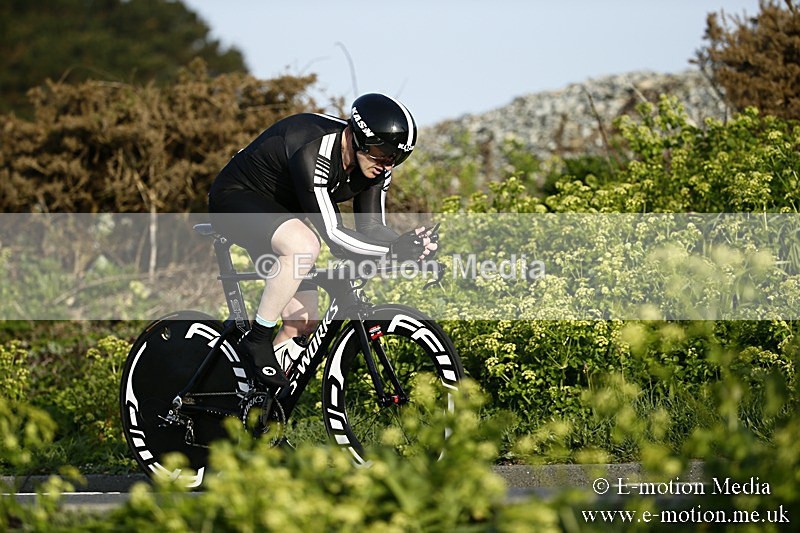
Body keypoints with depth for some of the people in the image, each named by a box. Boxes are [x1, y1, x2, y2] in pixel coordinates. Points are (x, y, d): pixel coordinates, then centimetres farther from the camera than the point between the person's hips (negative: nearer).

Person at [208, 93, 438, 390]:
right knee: (304, 245, -38)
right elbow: (332, 235, -37)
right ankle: (256, 342, -22)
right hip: (235, 199, -8)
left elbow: (370, 229, -10)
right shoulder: (313, 155, -36)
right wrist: (394, 250, -44)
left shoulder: (376, 163, -12)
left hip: (279, 211, 8)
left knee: (303, 325, -1)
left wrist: (408, 243, -30)